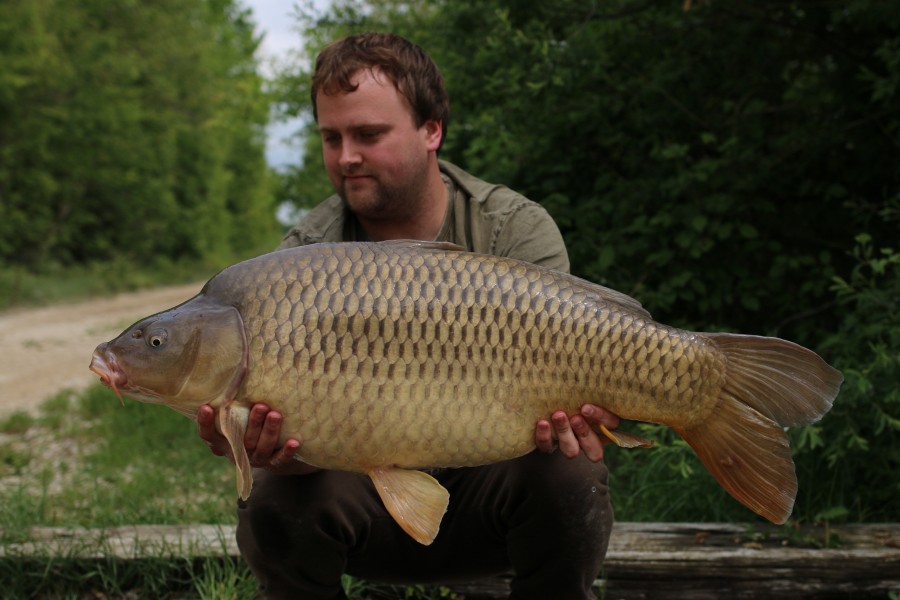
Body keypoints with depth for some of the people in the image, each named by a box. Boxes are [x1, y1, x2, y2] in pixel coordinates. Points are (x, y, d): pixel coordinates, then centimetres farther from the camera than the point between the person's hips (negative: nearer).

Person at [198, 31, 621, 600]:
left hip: (482, 483, 0)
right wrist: (271, 445, -41)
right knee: (277, 502, -28)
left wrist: (559, 416, -45)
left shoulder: (518, 230, -12)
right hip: (366, 494, 1)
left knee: (567, 475, -30)